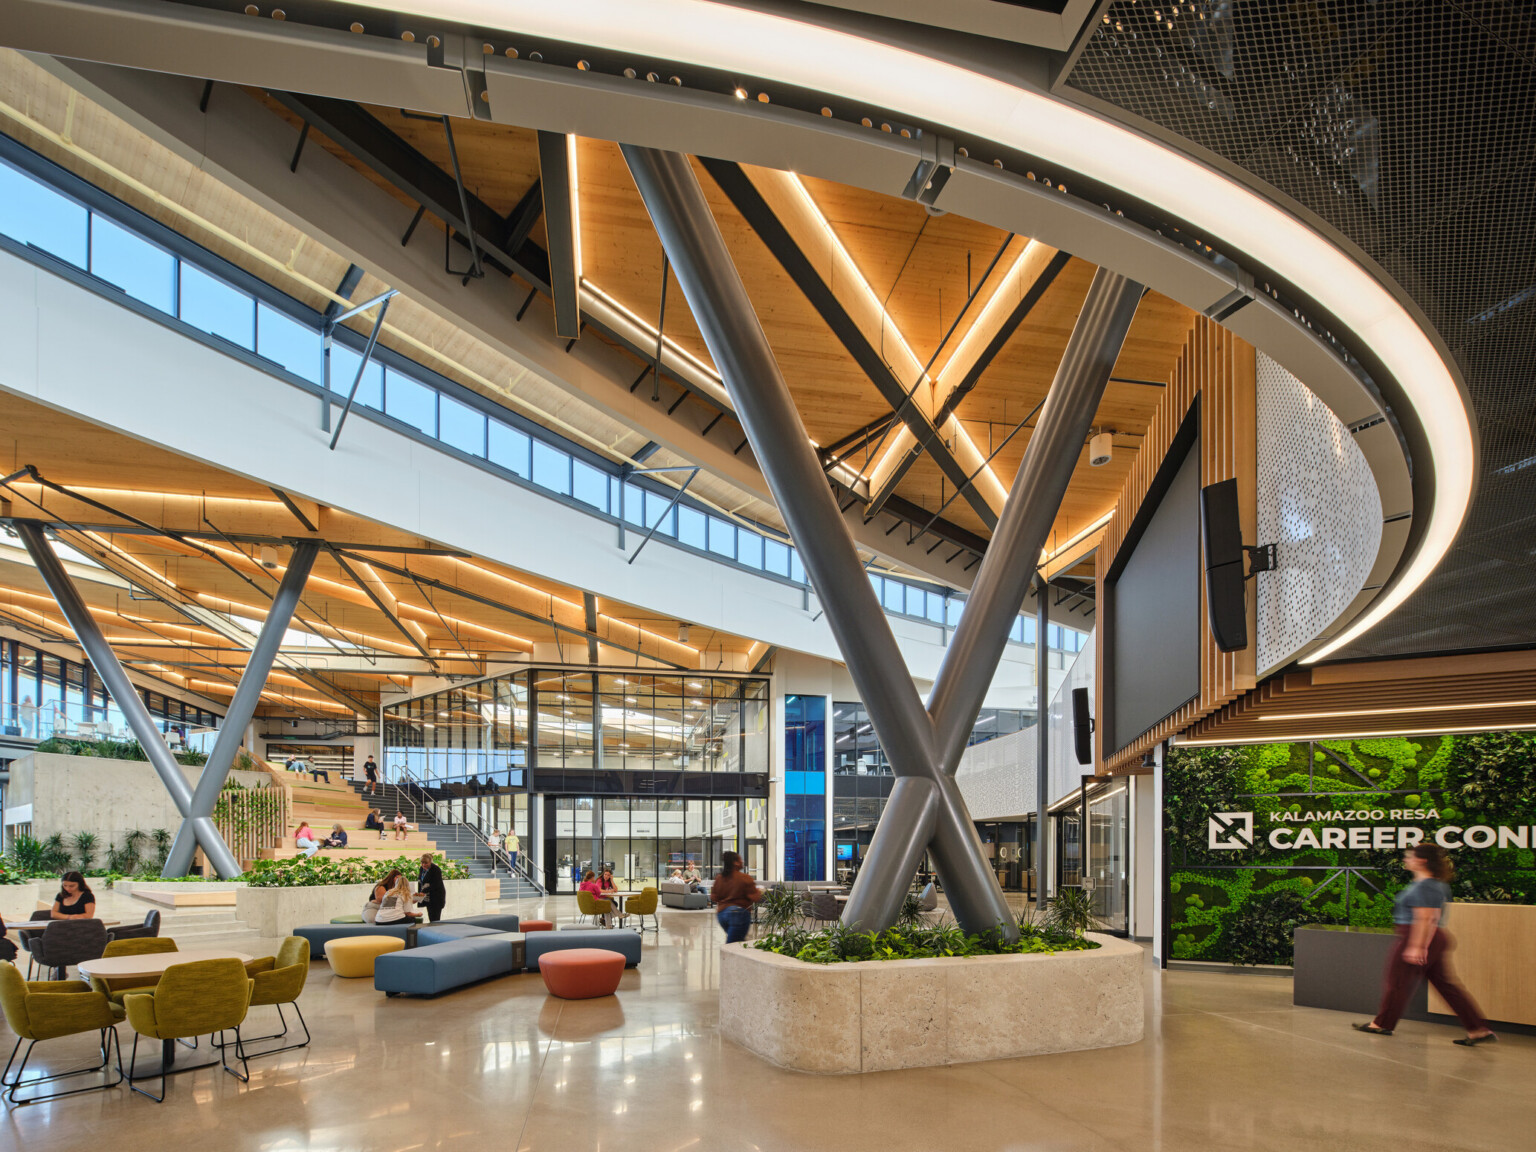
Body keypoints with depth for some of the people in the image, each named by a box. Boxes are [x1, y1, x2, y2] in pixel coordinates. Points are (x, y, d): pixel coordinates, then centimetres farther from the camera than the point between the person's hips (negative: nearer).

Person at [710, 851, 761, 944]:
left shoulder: (719, 878, 4)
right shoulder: (745, 878, -12)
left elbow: (713, 898, 8)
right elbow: (754, 898, -12)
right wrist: (759, 891, 9)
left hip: (721, 913, 6)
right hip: (739, 913, -6)